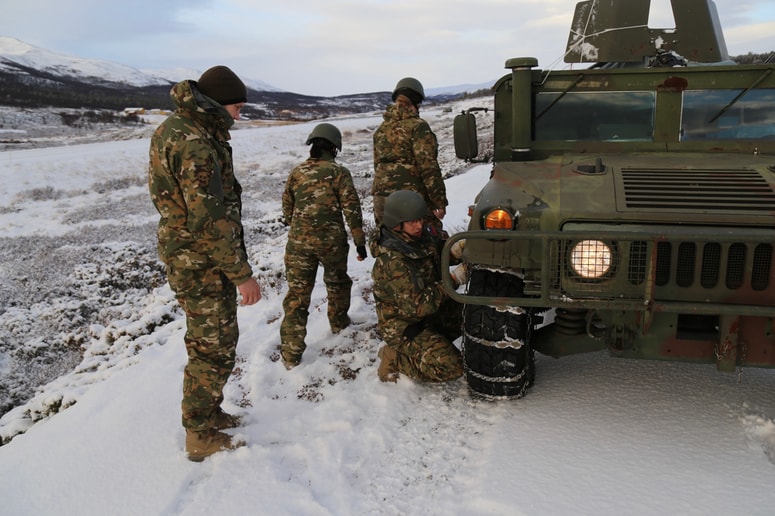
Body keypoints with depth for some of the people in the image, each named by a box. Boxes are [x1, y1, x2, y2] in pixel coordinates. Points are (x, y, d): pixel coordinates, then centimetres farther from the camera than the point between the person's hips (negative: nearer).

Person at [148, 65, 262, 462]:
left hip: (189, 254, 10)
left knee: (212, 341, 21)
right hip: (202, 264, -10)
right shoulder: (194, 143, -24)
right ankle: (202, 437, 19)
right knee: (213, 348, 3)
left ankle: (208, 414, 38)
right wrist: (242, 274, -21)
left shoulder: (176, 128, 10)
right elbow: (210, 219, -27)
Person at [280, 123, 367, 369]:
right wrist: (360, 242, 2)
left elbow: (287, 210, 13)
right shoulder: (339, 172, -3)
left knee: (297, 293, 4)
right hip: (332, 240, -1)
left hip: (299, 242, 1)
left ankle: (291, 353, 3)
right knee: (337, 283, 26)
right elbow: (351, 209, -6)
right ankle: (338, 322, 45)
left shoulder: (296, 173, 6)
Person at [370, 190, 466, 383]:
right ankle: (394, 358, -1)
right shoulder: (391, 260, -30)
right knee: (450, 367, -17)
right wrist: (453, 280, -28)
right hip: (403, 326, -8)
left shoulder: (422, 237, -5)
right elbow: (417, 305, -31)